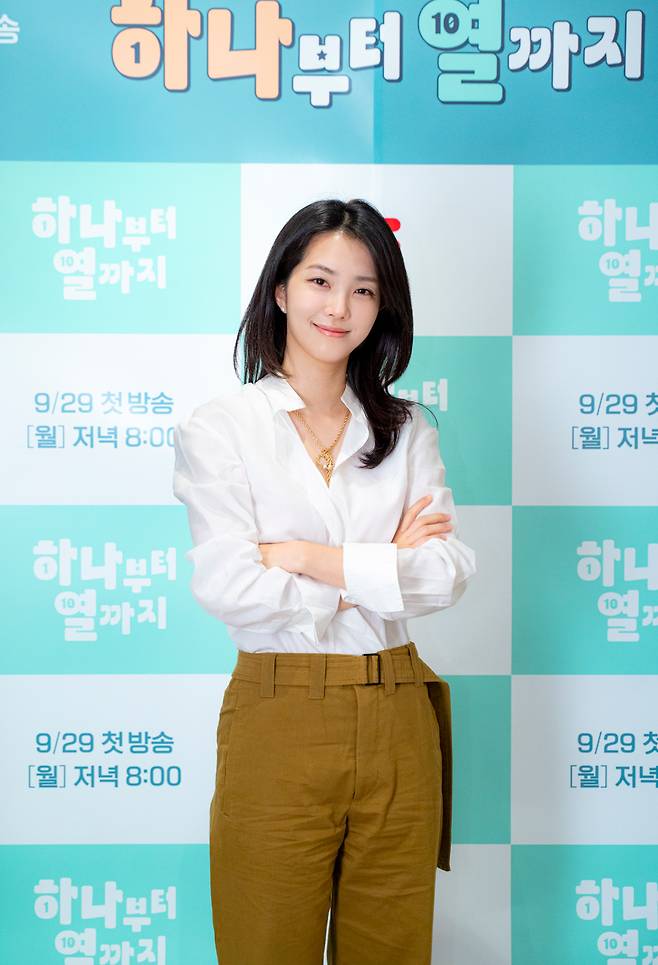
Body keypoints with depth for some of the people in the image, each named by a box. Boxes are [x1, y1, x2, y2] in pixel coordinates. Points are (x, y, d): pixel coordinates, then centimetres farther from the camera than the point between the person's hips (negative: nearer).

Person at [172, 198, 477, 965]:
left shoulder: (406, 429, 8)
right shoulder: (218, 428, -2)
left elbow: (449, 573, -6)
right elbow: (227, 588, -14)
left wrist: (303, 556, -13)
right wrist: (381, 569, -9)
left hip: (398, 727, 3)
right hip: (277, 724, -3)